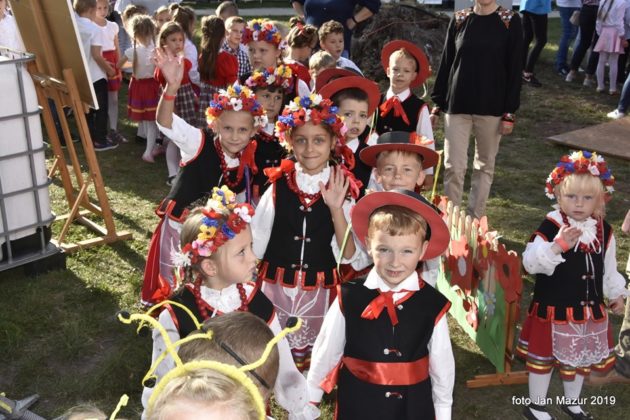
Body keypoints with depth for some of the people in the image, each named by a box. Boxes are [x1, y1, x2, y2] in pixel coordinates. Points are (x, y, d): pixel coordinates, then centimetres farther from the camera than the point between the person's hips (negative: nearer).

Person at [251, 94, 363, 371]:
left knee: (314, 359, 12)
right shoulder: (278, 186, -4)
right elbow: (256, 241, 5)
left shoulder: (343, 190, -6)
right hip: (276, 286, 1)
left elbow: (349, 255, -11)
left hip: (320, 291, -1)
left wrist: (336, 208, -21)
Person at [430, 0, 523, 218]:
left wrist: (510, 112, -6)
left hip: (492, 107, -1)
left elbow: (515, 69, -3)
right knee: (453, 166, -1)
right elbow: (446, 62, 8)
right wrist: (437, 104, 6)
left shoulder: (510, 21, -2)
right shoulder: (459, 19, 4)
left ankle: (475, 219, 22)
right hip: (457, 105, 1)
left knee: (484, 165, 10)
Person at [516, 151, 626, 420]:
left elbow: (609, 268, 13)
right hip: (553, 309, -6)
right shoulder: (550, 227, -20)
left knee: (580, 358, 22)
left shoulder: (603, 230, -1)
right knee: (543, 357, 9)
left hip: (589, 309, 6)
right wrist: (557, 245, -40)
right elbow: (530, 263, -29)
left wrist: (615, 293, 12)